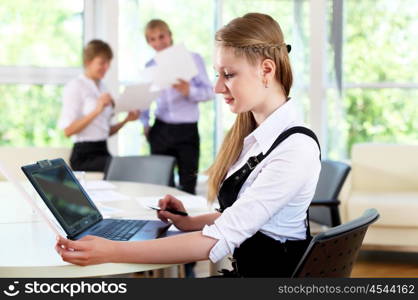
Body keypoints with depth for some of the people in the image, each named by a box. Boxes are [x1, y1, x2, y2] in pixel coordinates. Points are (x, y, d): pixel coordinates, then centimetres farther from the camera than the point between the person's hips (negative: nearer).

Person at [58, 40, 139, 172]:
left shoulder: (102, 88, 17)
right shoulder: (75, 87, -4)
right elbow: (68, 130, -13)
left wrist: (126, 120, 3)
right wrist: (97, 110, -21)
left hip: (103, 151, 7)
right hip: (84, 156, -7)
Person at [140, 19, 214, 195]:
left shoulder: (192, 59, 1)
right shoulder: (150, 66, 11)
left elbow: (209, 91, -4)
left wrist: (189, 91, -22)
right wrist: (145, 124, 9)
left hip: (187, 130, -3)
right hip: (160, 130, 3)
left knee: (187, 186, -2)